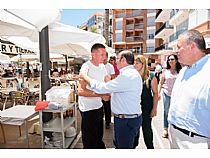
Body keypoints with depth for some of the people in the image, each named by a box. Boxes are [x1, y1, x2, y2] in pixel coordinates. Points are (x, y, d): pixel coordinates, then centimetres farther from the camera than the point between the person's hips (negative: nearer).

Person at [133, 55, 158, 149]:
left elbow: (155, 93, -8)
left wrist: (154, 108, -10)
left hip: (146, 106, -3)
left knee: (146, 127, 11)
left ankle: (150, 146, 33)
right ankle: (134, 144, 39)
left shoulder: (151, 76, -11)